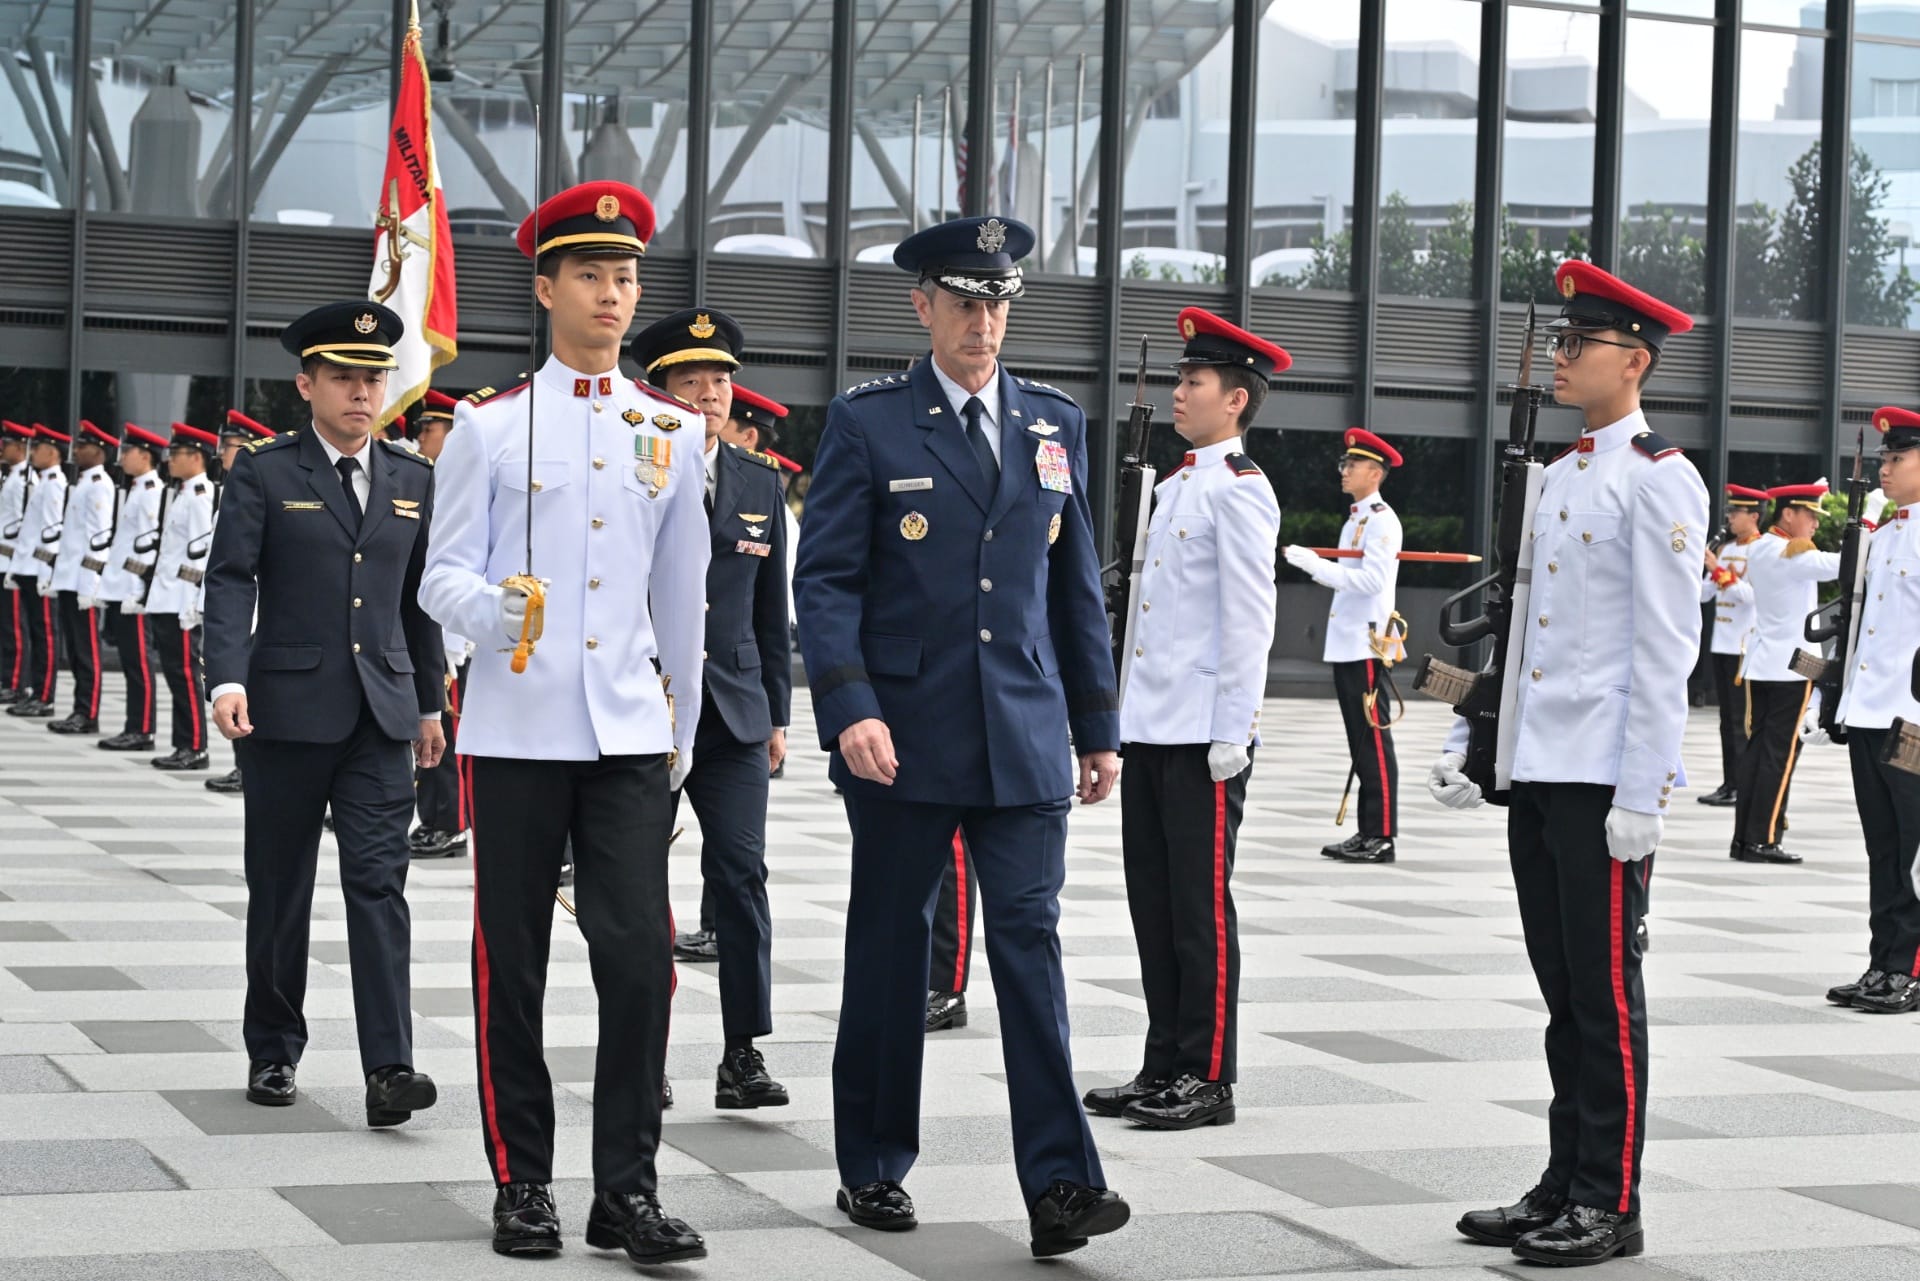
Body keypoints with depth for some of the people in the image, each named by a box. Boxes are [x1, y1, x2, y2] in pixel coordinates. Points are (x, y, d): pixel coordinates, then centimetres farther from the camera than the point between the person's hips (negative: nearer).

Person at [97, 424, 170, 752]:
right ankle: (134, 728, 15)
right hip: (120, 589, 10)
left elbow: (151, 544, -18)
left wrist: (141, 591, -21)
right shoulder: (135, 490, 18)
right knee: (130, 660, 11)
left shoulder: (153, 492, -12)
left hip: (135, 592, -10)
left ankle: (142, 731, -5)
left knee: (139, 660, -7)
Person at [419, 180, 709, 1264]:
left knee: (641, 956, -7)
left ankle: (628, 1190, 2)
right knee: (514, 966, 5)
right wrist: (491, 608, -23)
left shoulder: (673, 429, 9)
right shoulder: (489, 426, 2)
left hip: (631, 735, 1)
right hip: (517, 730, -1)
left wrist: (683, 731, 17)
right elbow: (443, 576, 0)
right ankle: (525, 1183, 16)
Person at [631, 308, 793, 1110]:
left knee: (741, 873, -5)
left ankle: (743, 1054, -2)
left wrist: (777, 713, 11)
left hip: (734, 713, 3)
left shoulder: (760, 484, 10)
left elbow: (771, 608, 14)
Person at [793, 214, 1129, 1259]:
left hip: (1024, 739, 2)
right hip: (902, 737, -2)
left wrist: (1097, 727, 13)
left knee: (1031, 941, -4)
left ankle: (1059, 1182, -6)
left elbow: (1077, 584, 15)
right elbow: (825, 578, -6)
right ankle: (874, 1167, 20)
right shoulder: (867, 423, -1)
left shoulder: (1055, 424, 11)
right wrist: (849, 709, -19)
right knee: (890, 945, 8)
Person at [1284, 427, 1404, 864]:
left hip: (1367, 645, -10)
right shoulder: (1356, 518, 18)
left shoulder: (1382, 520, -11)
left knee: (1374, 742, -7)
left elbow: (1372, 579, -22)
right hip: (1346, 644, 10)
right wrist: (1313, 565, 8)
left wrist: (1317, 565, -22)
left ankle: (1382, 837, -5)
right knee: (1360, 742, 11)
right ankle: (1367, 833, 15)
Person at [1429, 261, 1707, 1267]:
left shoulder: (1660, 481, -9)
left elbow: (1666, 648, -14)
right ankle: (1566, 1185, 20)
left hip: (1605, 783, -8)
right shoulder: (1557, 476, 16)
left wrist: (1643, 796, -18)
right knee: (1563, 990, 13)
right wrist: (1469, 745, 15)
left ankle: (1611, 1206, 6)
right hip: (1537, 772, 8)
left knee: (1604, 991, -1)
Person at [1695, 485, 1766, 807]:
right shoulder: (1725, 549, 14)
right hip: (1722, 643, 8)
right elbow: (1703, 594, 14)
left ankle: (1742, 786, -3)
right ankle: (1729, 782, 14)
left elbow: (1751, 594, -20)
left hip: (1745, 645, -8)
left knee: (1742, 719, -5)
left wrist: (1718, 570, -21)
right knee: (1727, 717, 10)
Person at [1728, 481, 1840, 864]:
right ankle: (1763, 841, -5)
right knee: (1780, 754, -5)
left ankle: (1743, 838, 8)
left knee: (1755, 747, 8)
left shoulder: (1758, 549, 10)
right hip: (1793, 666, -8)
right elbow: (1839, 565, -25)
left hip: (1760, 664, 8)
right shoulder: (1796, 556, -15)